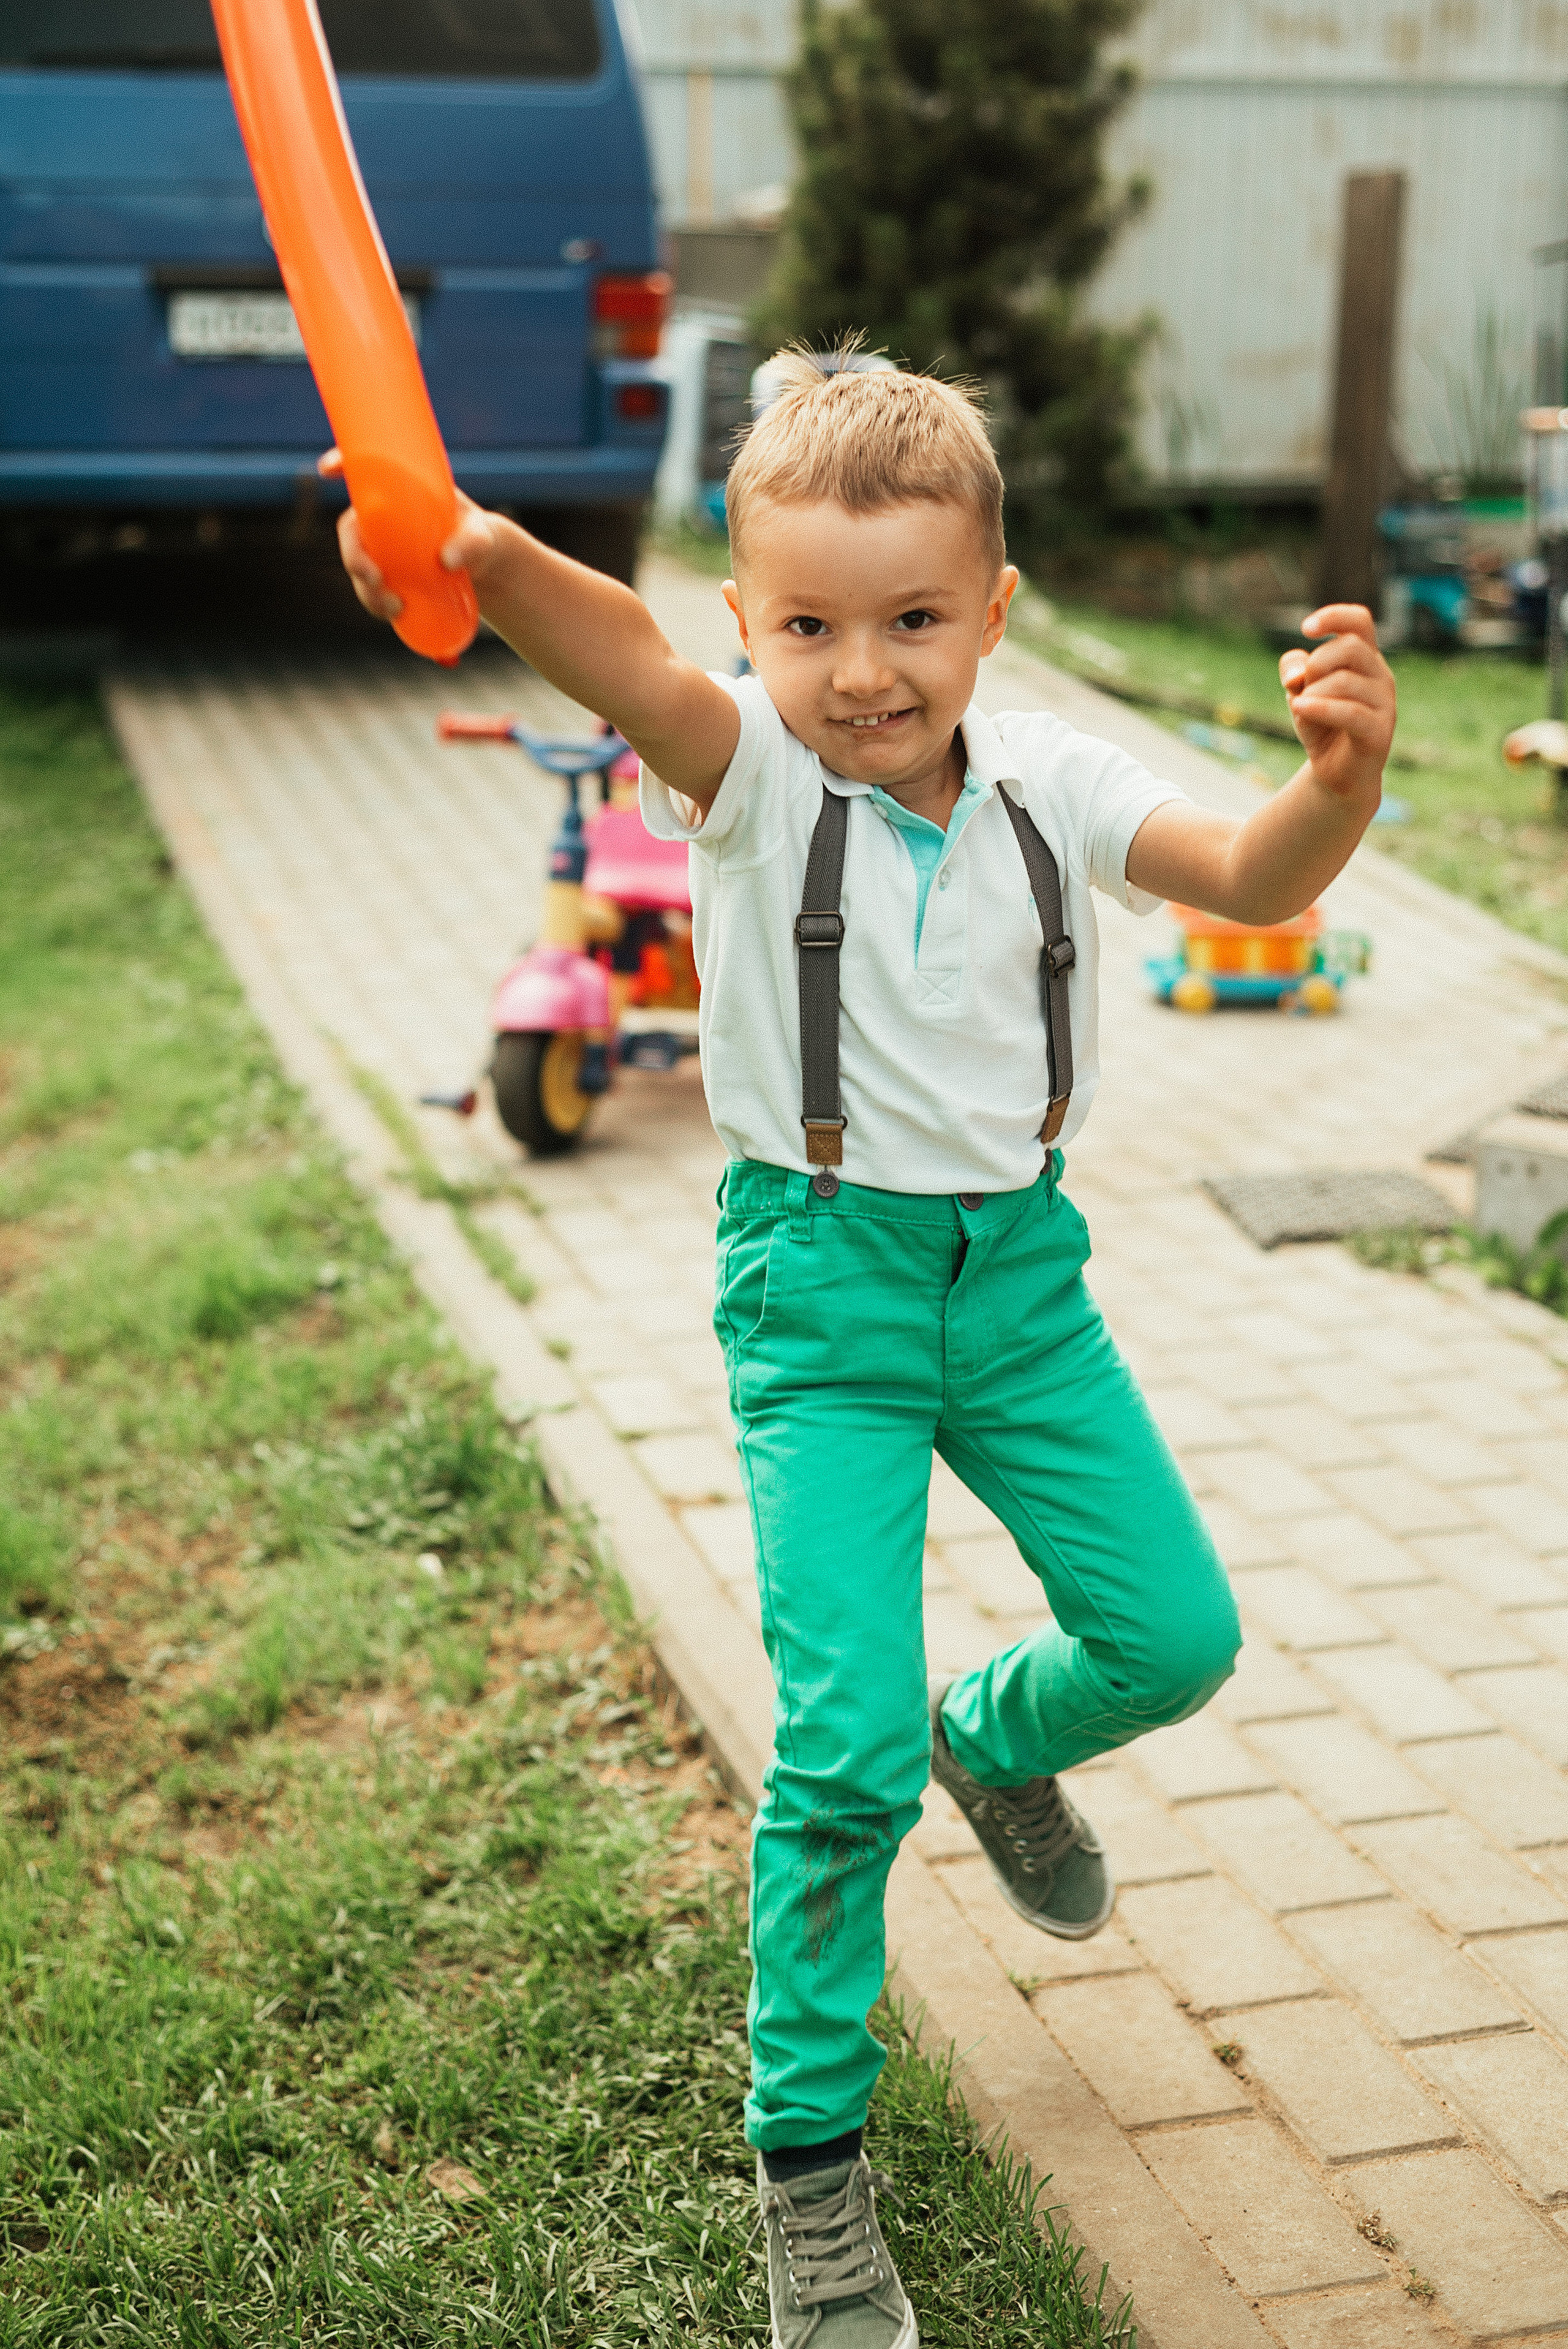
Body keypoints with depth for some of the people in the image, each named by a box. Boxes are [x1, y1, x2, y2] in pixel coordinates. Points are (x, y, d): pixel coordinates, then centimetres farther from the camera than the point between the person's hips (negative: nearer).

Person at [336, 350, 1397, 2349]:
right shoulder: (752, 771, -15)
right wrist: (481, 552, -58)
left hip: (1021, 1261, 4)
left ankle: (999, 1738, 46)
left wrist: (1342, 777, -36)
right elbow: (628, 665, -36)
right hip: (822, 1281, -4)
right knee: (847, 1744, -9)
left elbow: (1248, 886, -13)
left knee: (1173, 1634, 10)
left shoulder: (1045, 777, -3)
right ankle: (808, 2156, 12)